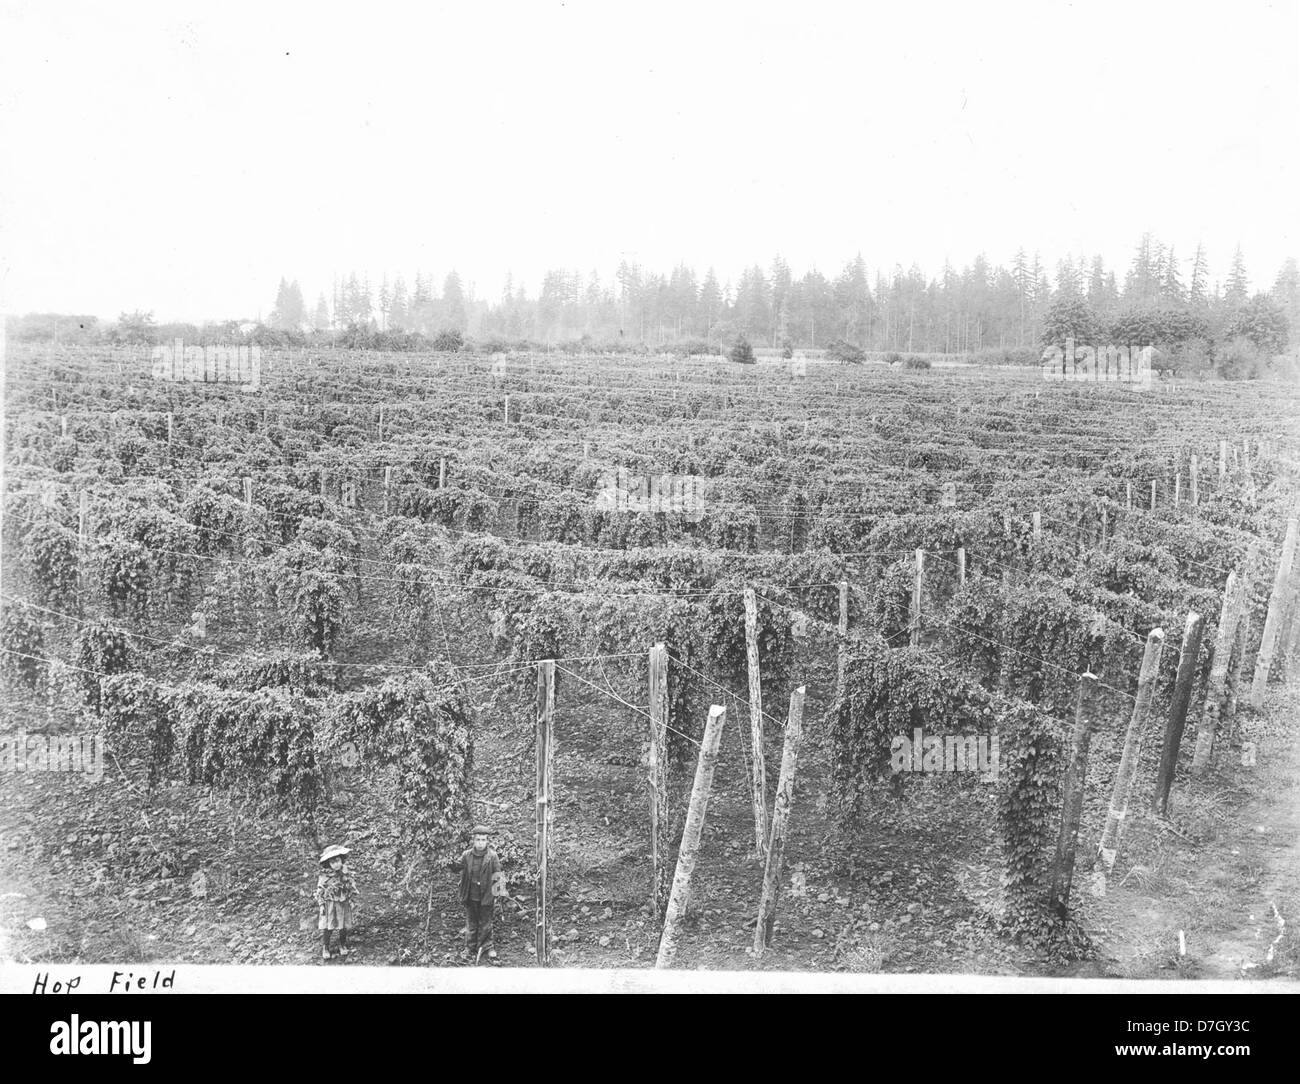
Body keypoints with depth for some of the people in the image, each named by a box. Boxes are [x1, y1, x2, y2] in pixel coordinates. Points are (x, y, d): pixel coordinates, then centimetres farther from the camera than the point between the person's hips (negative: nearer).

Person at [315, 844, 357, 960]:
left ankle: (343, 945, 32)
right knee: (326, 927, 1)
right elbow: (319, 890, -7)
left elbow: (352, 887, 3)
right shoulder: (324, 876, -14)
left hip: (344, 904, 2)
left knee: (343, 926, 12)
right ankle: (325, 948, 18)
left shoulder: (346, 873, -7)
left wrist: (351, 900, 3)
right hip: (329, 904, -2)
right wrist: (321, 904, -7)